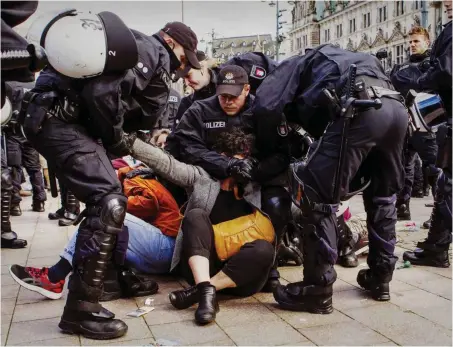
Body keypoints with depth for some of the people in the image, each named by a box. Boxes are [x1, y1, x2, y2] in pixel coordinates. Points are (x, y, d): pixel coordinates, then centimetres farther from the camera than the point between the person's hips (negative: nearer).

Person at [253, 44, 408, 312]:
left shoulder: (296, 65, 25)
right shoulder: (345, 61, 45)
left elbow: (267, 107, 6)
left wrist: (267, 149, 22)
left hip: (361, 107, -8)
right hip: (397, 106, 8)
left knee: (318, 195, -1)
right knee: (382, 196, 22)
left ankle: (317, 288, 2)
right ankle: (380, 278, 30)